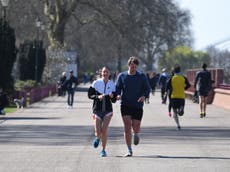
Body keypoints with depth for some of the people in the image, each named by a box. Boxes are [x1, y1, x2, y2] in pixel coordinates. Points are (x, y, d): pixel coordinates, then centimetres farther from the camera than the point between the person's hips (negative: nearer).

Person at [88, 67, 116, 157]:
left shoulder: (112, 84, 3)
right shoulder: (96, 83, -2)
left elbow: (114, 100, 6)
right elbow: (90, 95, -1)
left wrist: (112, 96, -16)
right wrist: (98, 97, -17)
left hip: (108, 110, 0)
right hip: (97, 109, 0)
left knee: (104, 131, -9)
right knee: (98, 131, -5)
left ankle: (103, 150, 6)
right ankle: (97, 138, 33)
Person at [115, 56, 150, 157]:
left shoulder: (142, 76, 6)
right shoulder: (122, 76, 6)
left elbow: (147, 88, 3)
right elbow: (117, 88, 6)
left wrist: (144, 96, -19)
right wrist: (118, 95, -17)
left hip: (137, 106, 1)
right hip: (125, 105, 0)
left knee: (136, 127, 1)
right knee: (127, 127, -10)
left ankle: (135, 134, 41)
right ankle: (129, 150, -5)